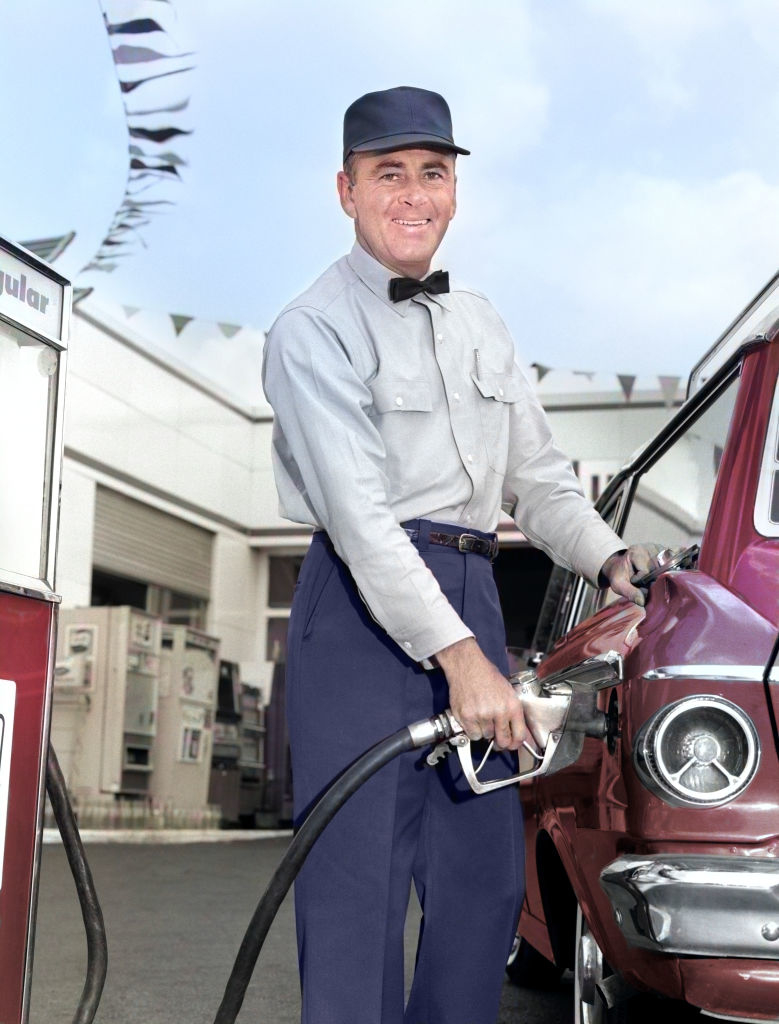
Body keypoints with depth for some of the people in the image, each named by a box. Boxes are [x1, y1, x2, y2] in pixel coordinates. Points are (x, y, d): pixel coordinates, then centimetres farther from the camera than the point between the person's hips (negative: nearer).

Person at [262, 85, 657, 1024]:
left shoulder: (480, 324, 18)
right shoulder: (313, 330, -6)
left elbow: (537, 474, 19)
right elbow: (359, 513, -16)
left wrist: (610, 559, 1)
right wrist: (460, 657, -24)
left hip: (472, 598, 7)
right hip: (364, 605, -7)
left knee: (487, 876, 9)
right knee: (358, 877, -8)